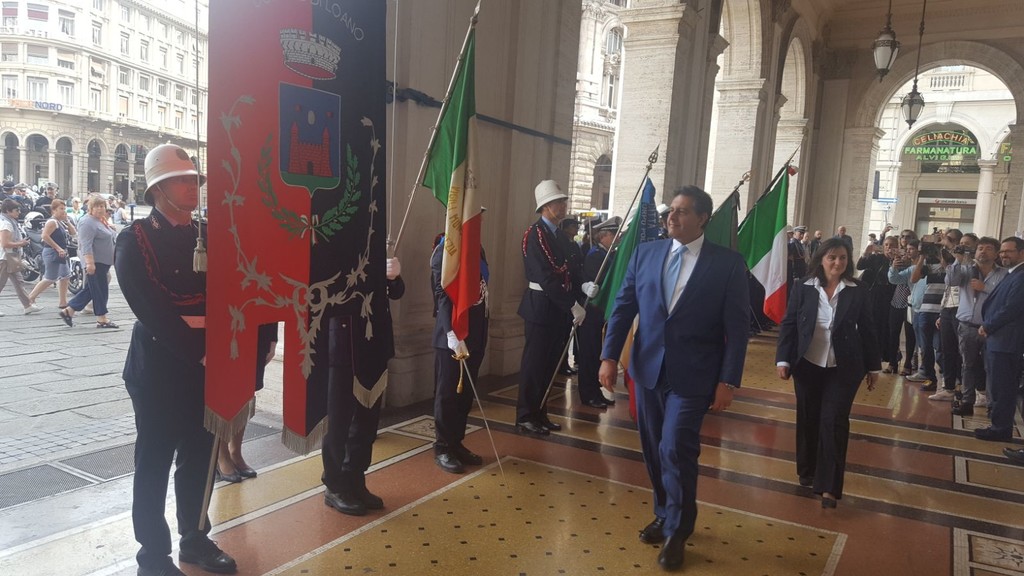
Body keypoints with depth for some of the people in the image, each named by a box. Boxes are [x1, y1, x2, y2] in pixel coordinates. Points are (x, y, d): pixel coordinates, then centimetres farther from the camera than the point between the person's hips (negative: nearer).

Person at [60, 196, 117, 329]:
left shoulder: (102, 221, 16)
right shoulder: (88, 222, -14)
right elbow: (86, 244, -22)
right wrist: (90, 262, -28)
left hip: (103, 263, 10)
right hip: (95, 263, -10)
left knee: (90, 290, 13)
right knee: (99, 290, -4)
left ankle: (68, 310, 18)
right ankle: (102, 320, 2)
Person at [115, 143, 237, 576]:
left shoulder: (207, 235, 8)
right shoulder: (135, 240, -7)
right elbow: (151, 311, -15)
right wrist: (198, 353, -18)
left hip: (206, 363, 5)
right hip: (159, 367, -5)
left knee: (199, 454, 14)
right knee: (155, 460, 6)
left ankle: (195, 539, 30)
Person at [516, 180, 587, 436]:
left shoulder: (560, 236, 14)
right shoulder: (534, 234, -14)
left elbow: (569, 270, 12)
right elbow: (546, 277, -22)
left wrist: (583, 285, -7)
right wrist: (572, 305, -22)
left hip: (559, 309, 8)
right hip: (541, 308, -8)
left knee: (550, 364, 13)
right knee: (534, 364, -1)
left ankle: (539, 414, 25)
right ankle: (524, 418, 10)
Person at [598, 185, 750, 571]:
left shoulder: (728, 264, -5)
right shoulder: (645, 253, 4)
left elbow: (737, 327, -6)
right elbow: (623, 307, 5)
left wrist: (728, 381, -11)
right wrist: (610, 356, -3)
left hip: (692, 376, -4)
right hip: (648, 369, 4)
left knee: (676, 450, -6)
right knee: (654, 450, 13)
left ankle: (677, 530, 17)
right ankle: (665, 515, 36)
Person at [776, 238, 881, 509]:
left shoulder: (858, 292, -2)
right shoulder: (803, 289, -4)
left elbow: (867, 330, 4)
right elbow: (788, 325, -1)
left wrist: (873, 366, 6)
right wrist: (783, 359, -8)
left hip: (843, 369, -1)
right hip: (807, 365, 1)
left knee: (834, 422, -4)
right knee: (808, 420, 11)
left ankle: (829, 486, 1)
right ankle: (807, 471, 31)